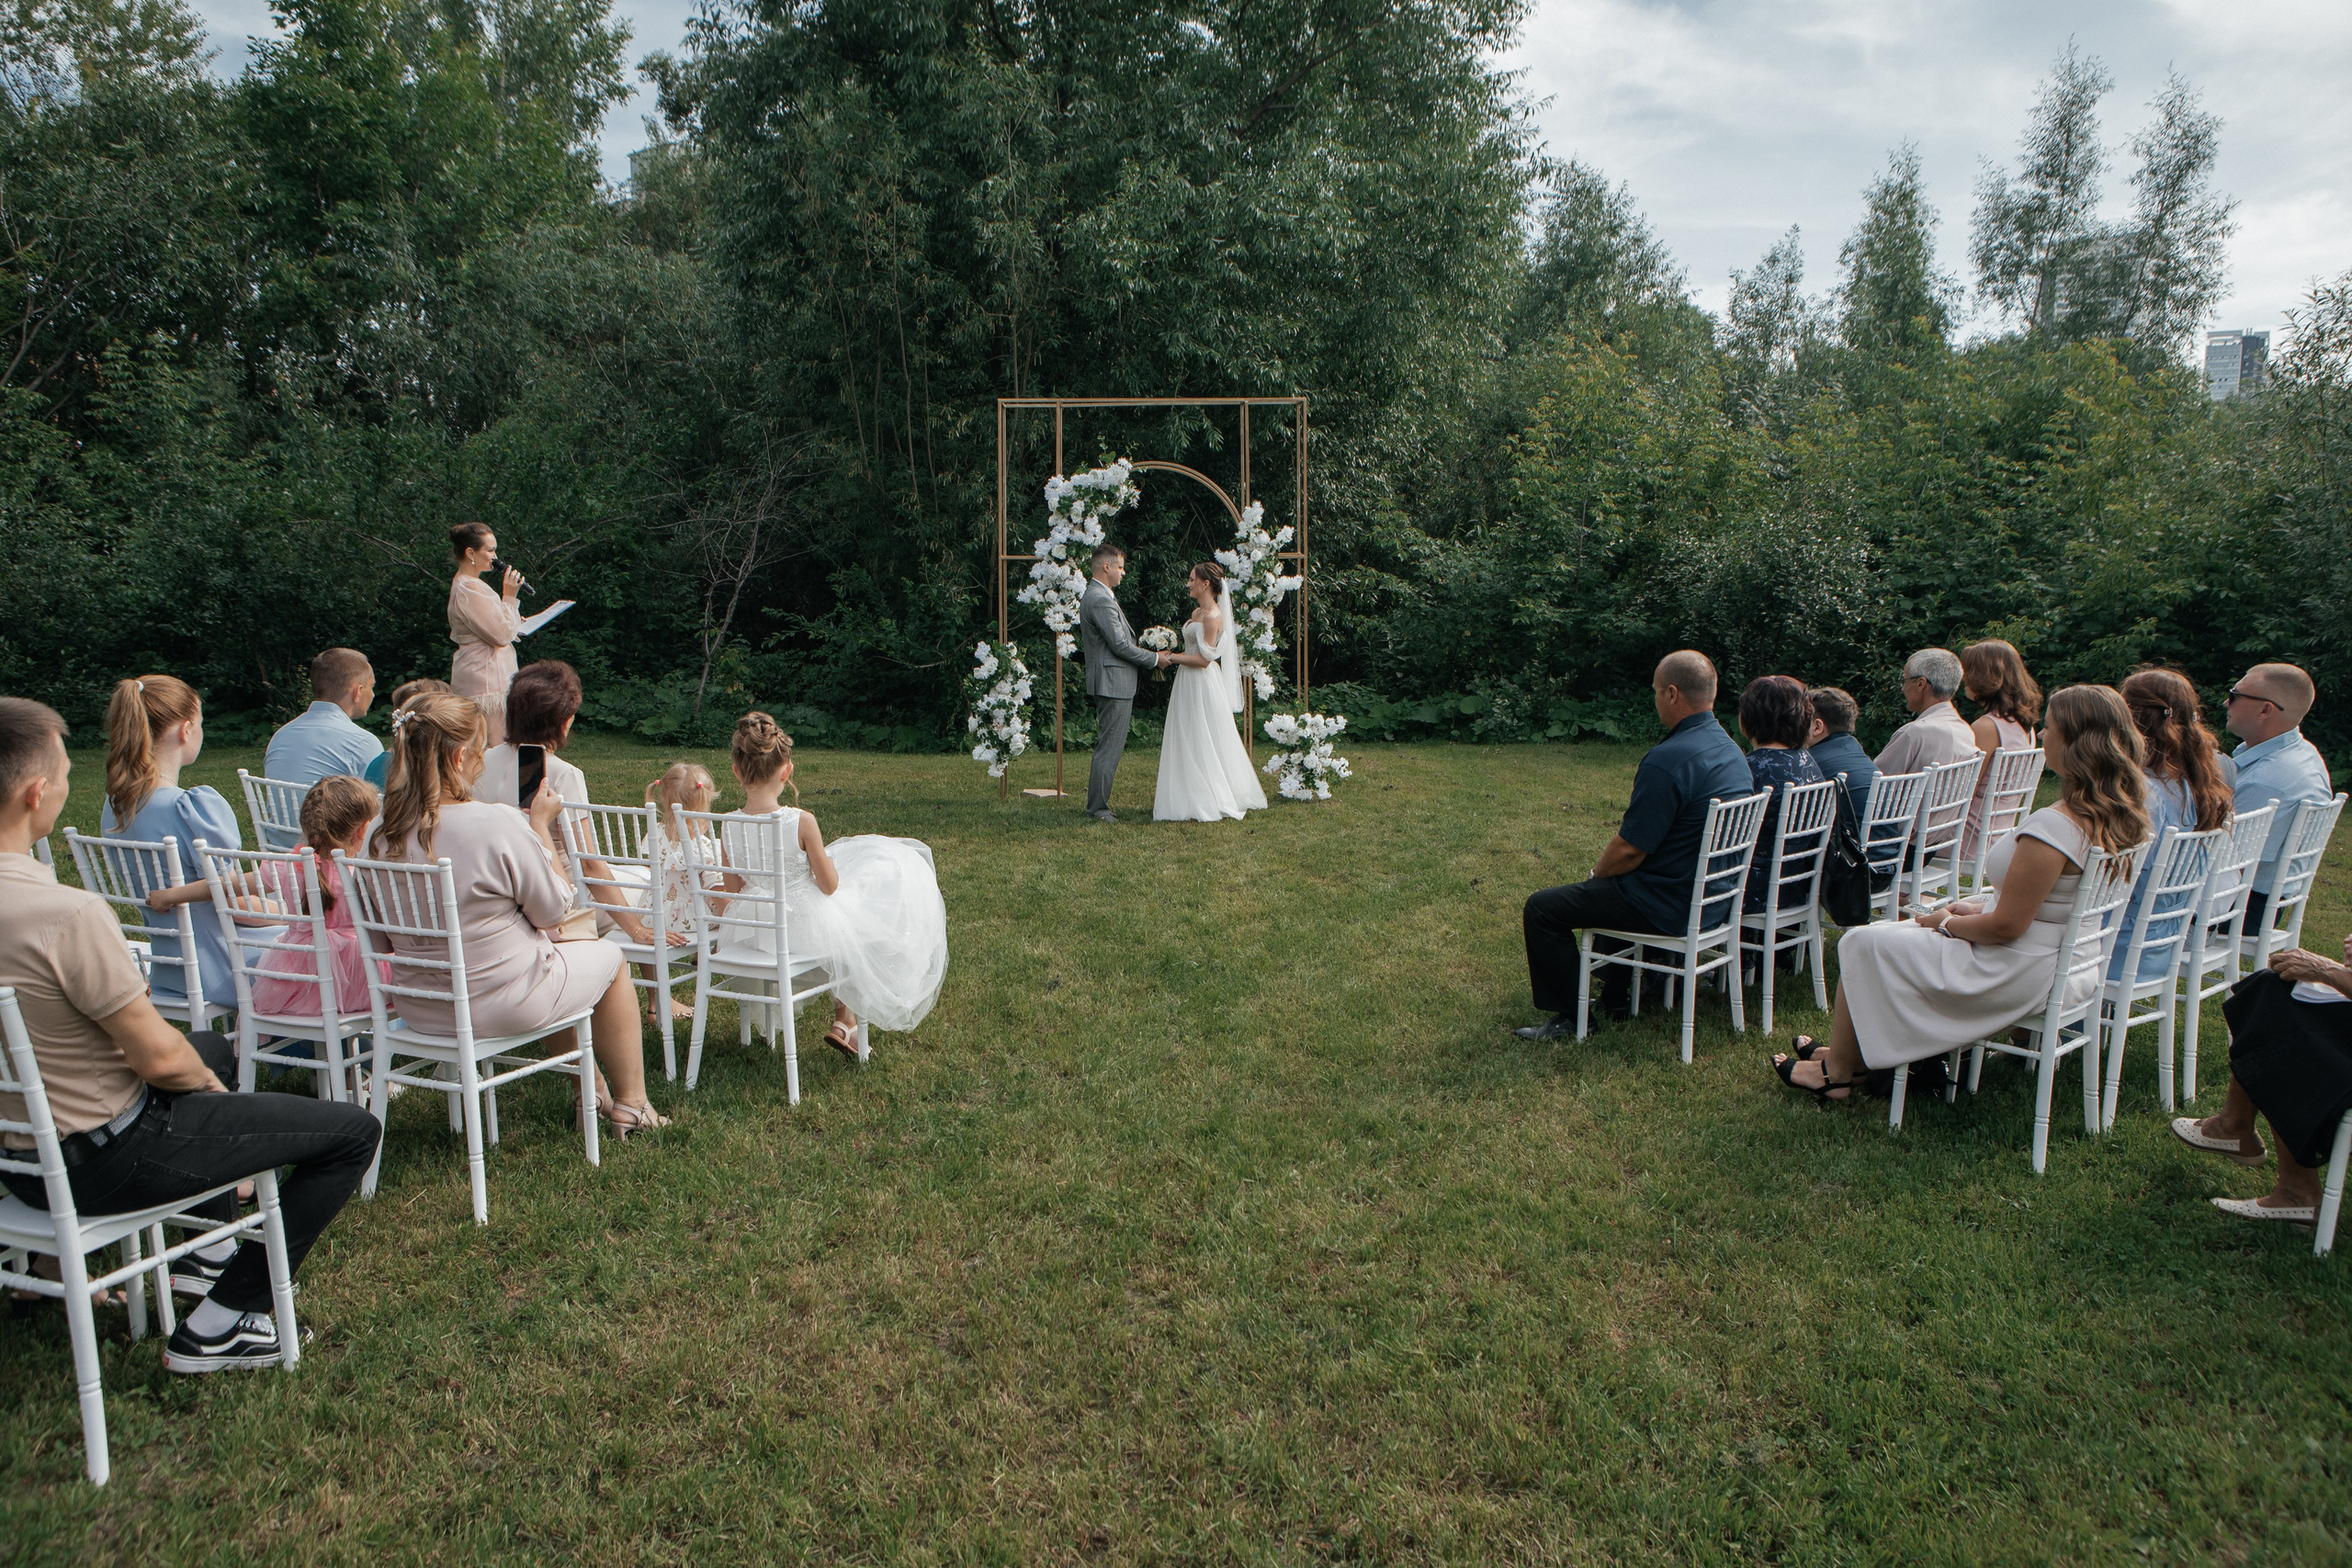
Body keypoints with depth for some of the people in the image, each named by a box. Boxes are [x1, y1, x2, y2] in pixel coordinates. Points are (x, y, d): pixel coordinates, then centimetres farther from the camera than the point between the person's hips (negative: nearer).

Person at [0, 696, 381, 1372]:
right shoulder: (68, 915, -32)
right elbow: (158, 1058, -23)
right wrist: (202, 1078, 0)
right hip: (98, 1163, -9)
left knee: (214, 1050, 35)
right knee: (353, 1130, -4)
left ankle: (210, 1247, 39)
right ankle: (219, 1325, 2)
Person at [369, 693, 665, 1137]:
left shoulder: (383, 835, -7)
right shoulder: (499, 824, -27)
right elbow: (553, 912, -13)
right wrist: (541, 825, -4)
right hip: (497, 1004, -7)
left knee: (553, 950, 33)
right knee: (609, 959, 21)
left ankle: (591, 1089, 43)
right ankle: (630, 1104, 31)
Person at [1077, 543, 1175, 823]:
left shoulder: (1093, 595, 16)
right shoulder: (1102, 600, -18)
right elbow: (1120, 645, -19)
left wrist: (1146, 653, 12)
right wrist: (1155, 659, -7)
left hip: (1106, 682, 11)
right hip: (1113, 683, -11)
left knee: (1106, 745, 15)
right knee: (1110, 747, -7)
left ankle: (1096, 803, 20)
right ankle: (1098, 808, -3)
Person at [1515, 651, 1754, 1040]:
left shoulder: (1667, 761, -26)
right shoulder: (1732, 750, 5)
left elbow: (1630, 850, -23)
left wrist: (1596, 873, -1)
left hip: (1672, 907, -10)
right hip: (1717, 899, 10)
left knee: (1542, 909, -3)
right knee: (1612, 884, 36)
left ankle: (1570, 1015, 7)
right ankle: (1615, 998, 41)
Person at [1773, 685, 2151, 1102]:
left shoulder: (2054, 825, -29)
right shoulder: (2123, 817, 1)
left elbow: (2007, 926, -24)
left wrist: (1946, 922, -6)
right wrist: (1981, 910, 9)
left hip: (2017, 976, -10)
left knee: (1863, 945, 3)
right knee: (1899, 931, 24)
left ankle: (1835, 1072, 19)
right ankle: (1846, 1052, 31)